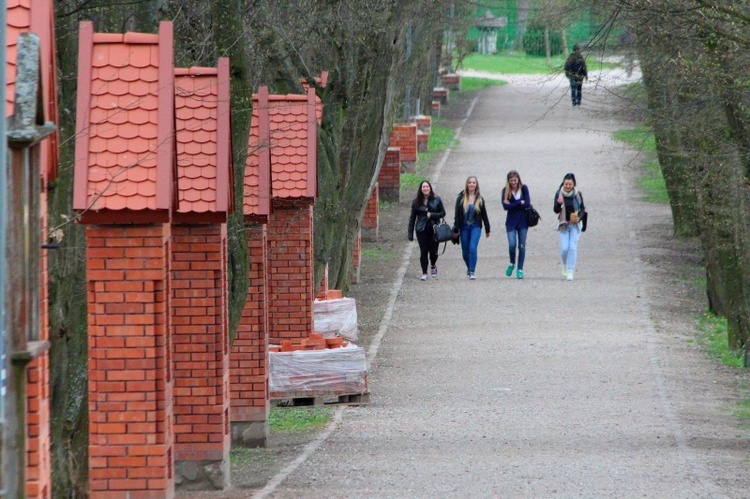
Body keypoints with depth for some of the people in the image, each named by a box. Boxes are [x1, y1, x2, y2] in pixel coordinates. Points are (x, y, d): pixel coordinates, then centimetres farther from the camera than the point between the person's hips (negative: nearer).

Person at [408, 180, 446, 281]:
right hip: (422, 230, 0)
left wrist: (432, 215, -13)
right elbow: (412, 218, 7)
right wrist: (410, 233, 4)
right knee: (424, 251, -1)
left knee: (433, 251, -2)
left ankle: (433, 265, 31)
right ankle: (424, 273, 10)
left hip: (434, 229, 0)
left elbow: (443, 213, 5)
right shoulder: (416, 202, 4)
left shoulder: (436, 200, 2)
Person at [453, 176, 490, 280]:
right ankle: (469, 267, 36)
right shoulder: (461, 198, 0)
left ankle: (471, 272, -14)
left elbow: (484, 215, 8)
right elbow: (457, 214, 1)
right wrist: (456, 229, -4)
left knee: (473, 249, -16)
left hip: (476, 227, -1)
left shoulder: (479, 199, 2)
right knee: (465, 251, 9)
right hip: (464, 227, 1)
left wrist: (487, 229, 11)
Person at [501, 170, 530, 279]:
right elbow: (505, 206, -12)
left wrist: (512, 204, -12)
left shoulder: (524, 188, 0)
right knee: (512, 244, -12)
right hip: (511, 221, 0)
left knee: (522, 246, 0)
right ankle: (512, 264, 15)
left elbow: (527, 203, -9)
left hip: (523, 221, 0)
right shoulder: (506, 191, -1)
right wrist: (520, 202, -13)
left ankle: (520, 269, 8)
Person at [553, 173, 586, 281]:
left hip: (575, 224, 0)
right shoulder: (559, 194, -4)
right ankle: (565, 266, 24)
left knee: (573, 247, -8)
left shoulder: (577, 194, -2)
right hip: (563, 224, 0)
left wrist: (579, 217, -11)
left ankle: (570, 271, -4)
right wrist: (558, 203, -26)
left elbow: (583, 209, 7)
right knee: (564, 248, -5)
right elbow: (556, 210, -6)